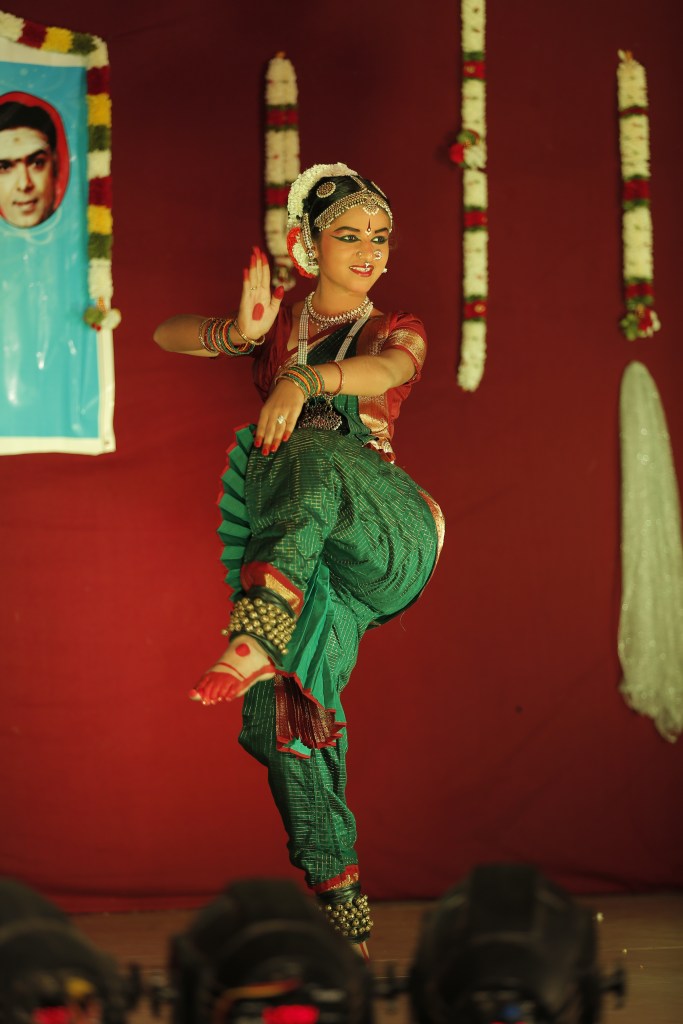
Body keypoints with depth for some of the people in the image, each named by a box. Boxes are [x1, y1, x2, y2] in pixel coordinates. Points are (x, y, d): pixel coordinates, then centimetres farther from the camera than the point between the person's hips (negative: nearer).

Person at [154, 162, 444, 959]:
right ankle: (339, 900, -9)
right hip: (284, 538, 3)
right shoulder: (278, 325, 20)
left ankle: (256, 636, -57)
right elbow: (166, 334, 11)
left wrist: (303, 381, -34)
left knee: (312, 458, -37)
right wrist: (239, 334, -11)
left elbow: (388, 371, -12)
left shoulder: (397, 332, 13)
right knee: (290, 707, -14)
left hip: (376, 530, -3)